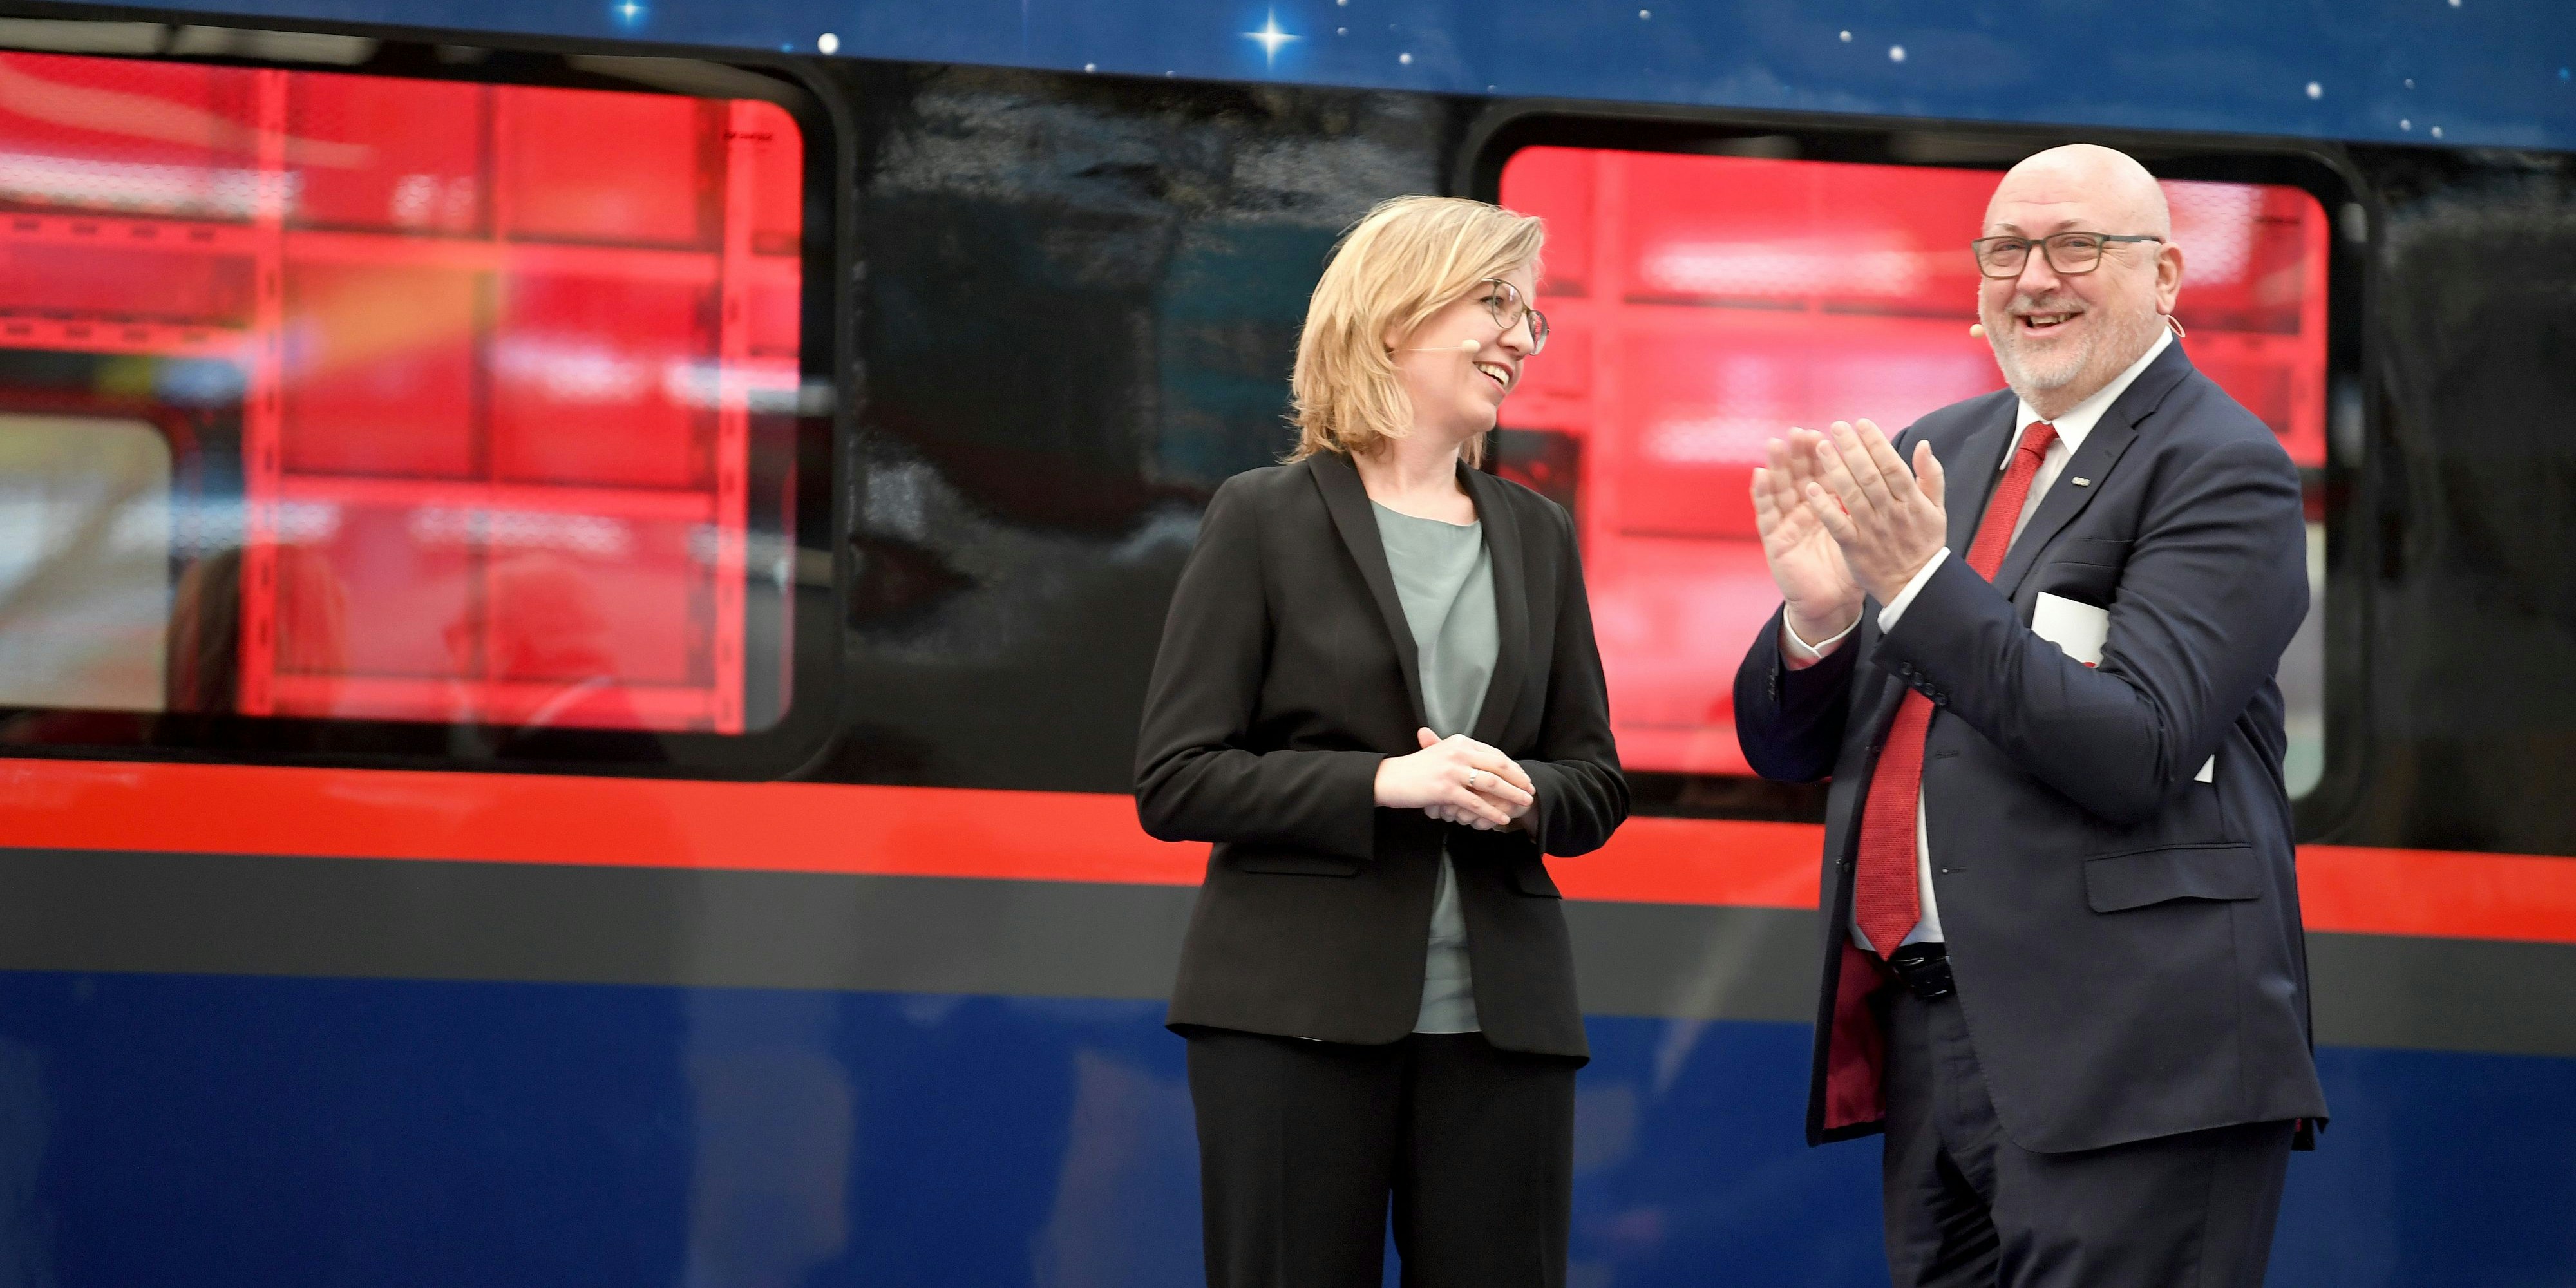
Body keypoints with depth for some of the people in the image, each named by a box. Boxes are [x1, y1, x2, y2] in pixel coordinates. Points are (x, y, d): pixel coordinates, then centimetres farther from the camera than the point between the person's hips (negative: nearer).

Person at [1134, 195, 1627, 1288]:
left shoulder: (1536, 535, 14)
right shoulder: (1265, 520, 1)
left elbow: (1597, 786, 15)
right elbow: (1173, 783, -5)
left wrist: (1520, 795, -8)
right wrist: (1384, 783, -16)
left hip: (1499, 1021, 4)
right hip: (1297, 1018, -4)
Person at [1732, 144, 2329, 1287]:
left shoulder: (2222, 469, -6)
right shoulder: (1932, 457, 14)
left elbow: (2133, 751, -18)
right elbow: (1785, 746, 15)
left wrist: (1922, 582, -21)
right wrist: (1816, 614, -7)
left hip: (2123, 1062, -7)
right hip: (1925, 1033, 7)